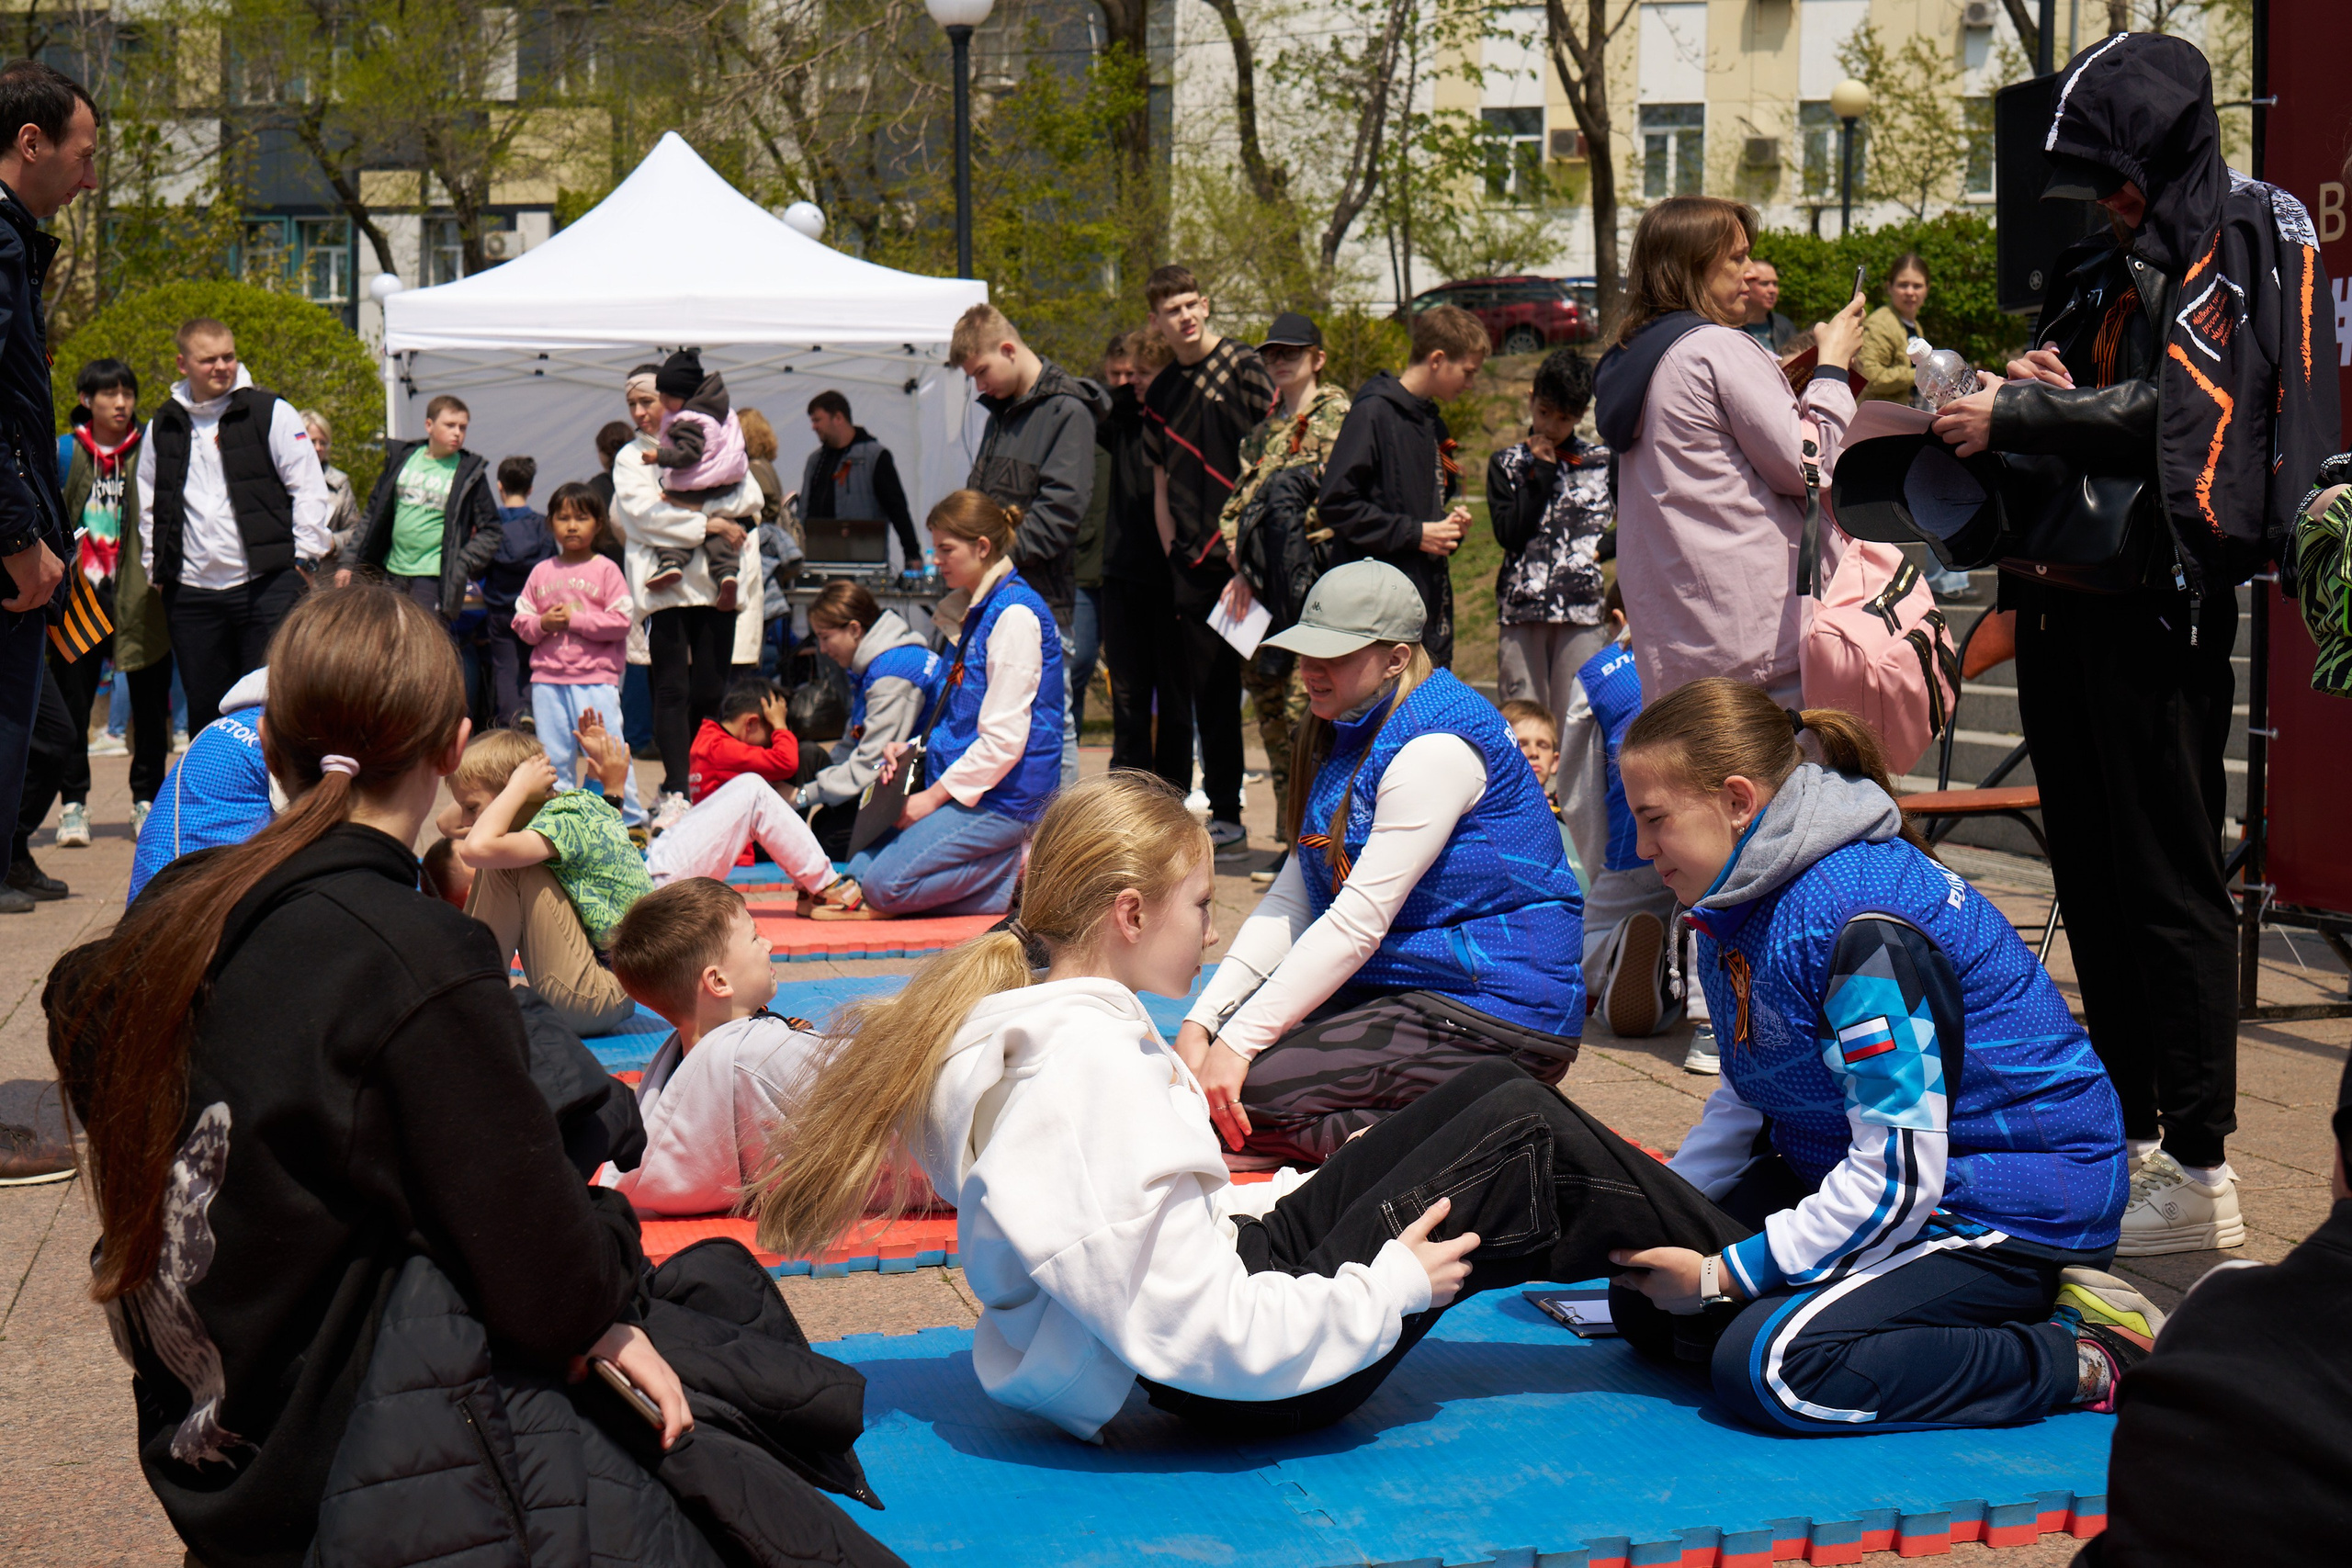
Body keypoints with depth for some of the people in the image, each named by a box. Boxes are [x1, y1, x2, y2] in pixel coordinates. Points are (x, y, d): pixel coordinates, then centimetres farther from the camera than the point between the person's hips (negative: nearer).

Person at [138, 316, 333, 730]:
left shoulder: (272, 413, 0)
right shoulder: (163, 427, 12)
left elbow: (310, 488, 0)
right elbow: (150, 507, 21)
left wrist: (304, 556, -6)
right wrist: (157, 571, 15)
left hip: (266, 585, -4)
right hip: (191, 592, 4)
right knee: (203, 707, 8)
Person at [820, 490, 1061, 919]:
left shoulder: (1015, 614, -16)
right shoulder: (983, 610, 16)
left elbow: (1005, 737, -20)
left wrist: (935, 796, -15)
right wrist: (912, 748, 6)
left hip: (1002, 795, -9)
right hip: (970, 788, 9)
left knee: (886, 884, -18)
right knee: (862, 866, 2)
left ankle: (1020, 876, -8)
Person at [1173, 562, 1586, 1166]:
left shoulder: (1438, 747, -18)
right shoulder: (1348, 738, 12)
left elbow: (1358, 921, -22)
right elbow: (1291, 901, 7)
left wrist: (1237, 1042, -23)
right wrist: (1202, 1021, -5)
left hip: (1490, 1013, -10)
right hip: (1393, 989, 10)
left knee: (1244, 1086, -21)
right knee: (1204, 1056, -3)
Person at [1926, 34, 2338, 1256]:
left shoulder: (2232, 250, -6)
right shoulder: (2106, 264, 18)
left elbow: (2182, 415, -20)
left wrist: (2015, 418, -18)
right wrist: (2041, 383, 4)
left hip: (2156, 614, -9)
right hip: (2067, 604, 9)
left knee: (2168, 887, -8)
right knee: (2091, 882, 12)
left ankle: (2199, 1170, -5)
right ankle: (2128, 1137, 22)